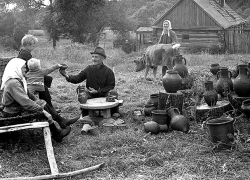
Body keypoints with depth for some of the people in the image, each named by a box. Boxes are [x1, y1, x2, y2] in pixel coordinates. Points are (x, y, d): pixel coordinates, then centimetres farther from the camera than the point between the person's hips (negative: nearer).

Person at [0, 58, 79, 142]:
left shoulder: (18, 80, 8)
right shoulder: (13, 83, -25)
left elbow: (27, 95, 18)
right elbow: (25, 102, -31)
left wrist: (38, 102, 13)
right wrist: (42, 110, -29)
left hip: (18, 108, 10)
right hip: (13, 114, -10)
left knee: (43, 104, 4)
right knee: (43, 108, -15)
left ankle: (62, 121, 7)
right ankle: (56, 134, -5)